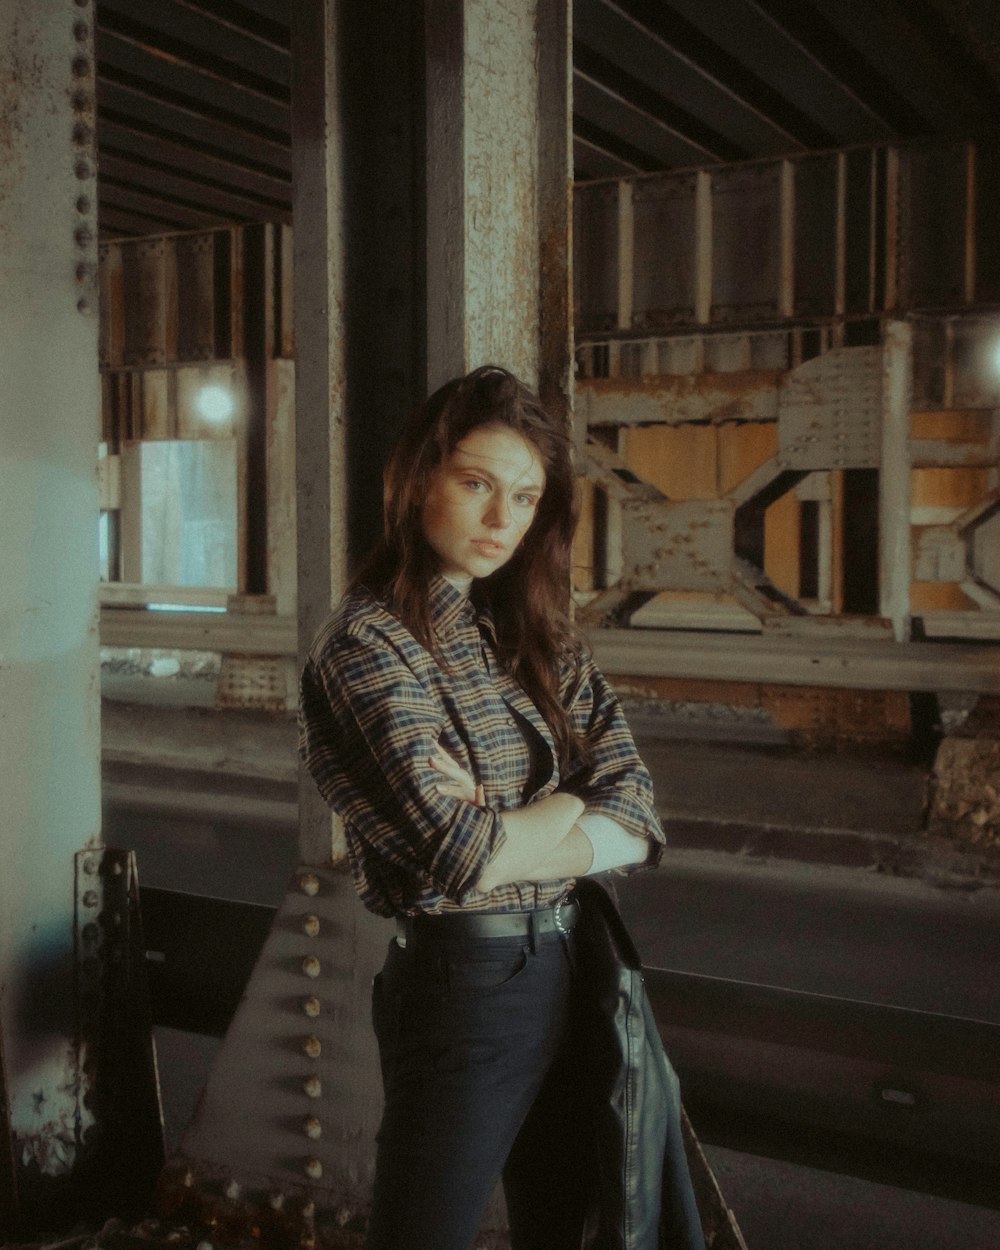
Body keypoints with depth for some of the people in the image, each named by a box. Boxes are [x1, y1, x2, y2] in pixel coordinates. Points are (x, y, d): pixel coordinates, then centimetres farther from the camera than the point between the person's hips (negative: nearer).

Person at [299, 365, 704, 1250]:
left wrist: (509, 836, -17)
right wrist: (565, 804, -6)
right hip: (466, 983, -7)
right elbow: (459, 856, -23)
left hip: (574, 968, 7)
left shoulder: (536, 632, 8)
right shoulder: (369, 640, -13)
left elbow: (636, 815, -1)